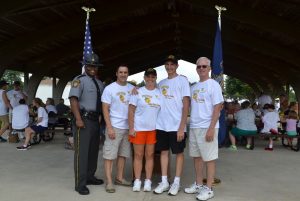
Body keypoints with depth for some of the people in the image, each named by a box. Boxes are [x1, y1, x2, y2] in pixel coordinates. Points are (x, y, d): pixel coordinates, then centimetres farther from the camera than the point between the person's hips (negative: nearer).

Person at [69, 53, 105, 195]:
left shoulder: (99, 83, 15)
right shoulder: (79, 80, -8)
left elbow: (102, 102, 18)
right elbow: (73, 99, -18)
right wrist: (78, 119, -25)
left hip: (95, 120, 8)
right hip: (83, 119, -8)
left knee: (93, 150, 16)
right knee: (82, 151, -3)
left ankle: (90, 177, 31)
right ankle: (80, 184, 6)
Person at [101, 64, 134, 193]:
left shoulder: (132, 88, 7)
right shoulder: (109, 88, -4)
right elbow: (105, 109, -7)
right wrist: (109, 127, -14)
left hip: (128, 127, 5)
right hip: (114, 127, -4)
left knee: (123, 154, 12)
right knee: (109, 155, -2)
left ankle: (119, 178, 24)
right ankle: (109, 182, 5)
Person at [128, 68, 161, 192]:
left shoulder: (160, 93, 6)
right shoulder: (138, 92, -1)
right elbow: (131, 111, -3)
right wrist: (131, 128, -9)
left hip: (153, 129, 2)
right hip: (138, 128, -2)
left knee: (150, 155, 8)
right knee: (138, 155, 6)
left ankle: (148, 181, 18)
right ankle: (137, 181, 16)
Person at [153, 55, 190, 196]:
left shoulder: (182, 80, -3)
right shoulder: (161, 83, 13)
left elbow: (186, 105, -8)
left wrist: (182, 127, -15)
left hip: (176, 125, -5)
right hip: (161, 125, 5)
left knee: (179, 153, 6)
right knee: (164, 152, 10)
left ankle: (176, 183, 15)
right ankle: (164, 182, 19)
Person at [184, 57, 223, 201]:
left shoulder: (213, 85, -6)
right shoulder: (193, 87, 14)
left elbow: (217, 108, -11)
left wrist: (211, 128, -18)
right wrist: (191, 125, 9)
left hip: (207, 127, -7)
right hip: (193, 127, 7)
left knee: (209, 158, 0)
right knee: (197, 156, 14)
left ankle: (208, 188, 9)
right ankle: (198, 184, 26)